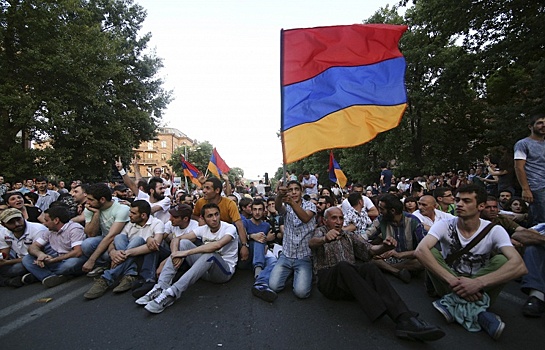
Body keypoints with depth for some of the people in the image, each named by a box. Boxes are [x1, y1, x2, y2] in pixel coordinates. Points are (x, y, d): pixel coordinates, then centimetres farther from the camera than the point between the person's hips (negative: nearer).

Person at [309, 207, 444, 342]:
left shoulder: (350, 236, 22)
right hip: (328, 282, -3)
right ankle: (382, 313, -43)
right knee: (343, 266, -35)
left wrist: (385, 247, -17)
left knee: (368, 267, -28)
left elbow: (370, 250, 8)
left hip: (350, 280, 3)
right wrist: (325, 238, -40)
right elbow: (312, 243, -15)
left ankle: (404, 318, -42)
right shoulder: (320, 231, 10)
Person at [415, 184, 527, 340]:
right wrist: (453, 280, -38)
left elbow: (519, 265, -28)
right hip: (448, 283, 0)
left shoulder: (494, 231, -11)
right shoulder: (445, 225, -13)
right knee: (430, 252, -26)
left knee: (501, 260, -24)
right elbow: (420, 250, -30)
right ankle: (477, 311, -28)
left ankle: (453, 302, -27)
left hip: (479, 288, 0)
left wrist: (477, 283, -40)